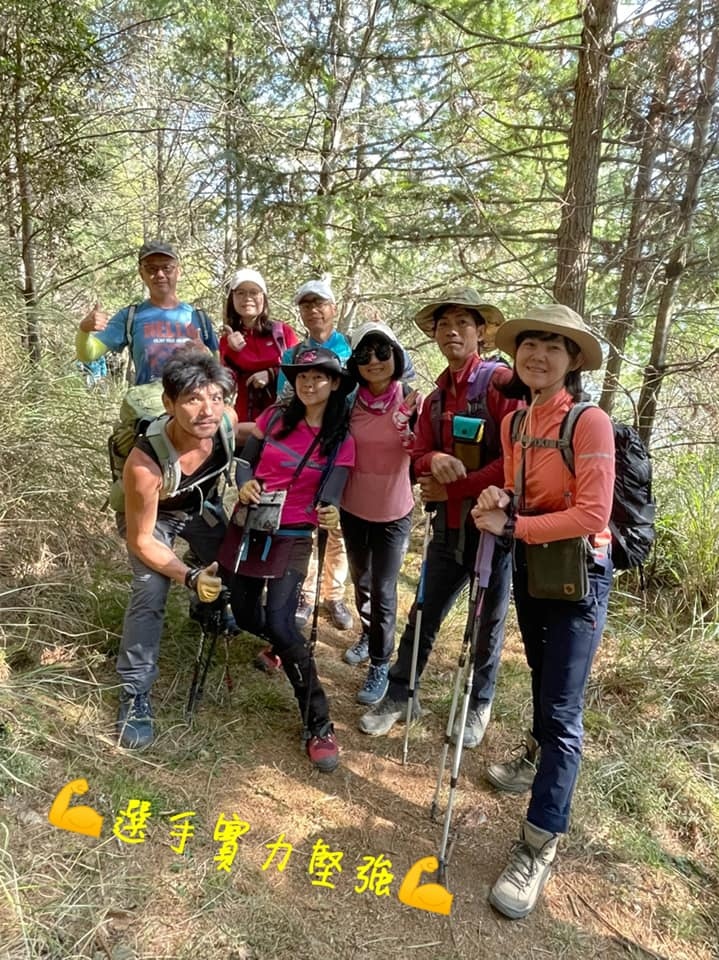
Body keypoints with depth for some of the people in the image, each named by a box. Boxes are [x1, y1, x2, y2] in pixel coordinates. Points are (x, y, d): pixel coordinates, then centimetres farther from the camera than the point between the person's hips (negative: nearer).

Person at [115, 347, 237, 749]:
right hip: (154, 514, -4)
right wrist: (189, 577, -37)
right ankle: (136, 693, -5)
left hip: (202, 504, 5)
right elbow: (141, 539, -29)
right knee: (151, 593, -21)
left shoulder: (227, 420, -31)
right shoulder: (145, 463, -42)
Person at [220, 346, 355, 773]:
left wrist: (329, 515, -37)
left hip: (293, 538, -4)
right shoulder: (274, 418, 1)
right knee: (246, 616, 10)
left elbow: (330, 495, -14)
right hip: (250, 526, 4)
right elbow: (245, 461, 6)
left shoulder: (341, 442, -5)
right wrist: (245, 484, -17)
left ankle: (320, 725, -5)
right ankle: (284, 641, 48)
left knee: (279, 623, -18)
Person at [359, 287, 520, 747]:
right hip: (449, 527, 6)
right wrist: (434, 460, -18)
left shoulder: (500, 381, -12)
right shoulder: (436, 397, 11)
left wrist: (454, 487, -15)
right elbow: (419, 457, 7)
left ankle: (478, 705, 34)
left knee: (489, 623, 12)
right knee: (423, 616, 14)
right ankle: (400, 695, 32)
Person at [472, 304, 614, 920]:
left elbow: (591, 514, -23)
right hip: (530, 564, 7)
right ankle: (539, 760, 51)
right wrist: (501, 502, -10)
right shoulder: (515, 421, 3)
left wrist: (511, 525, -22)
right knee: (542, 678, 26)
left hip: (580, 573, -7)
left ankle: (539, 848, 8)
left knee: (562, 711, -3)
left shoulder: (590, 422, -19)